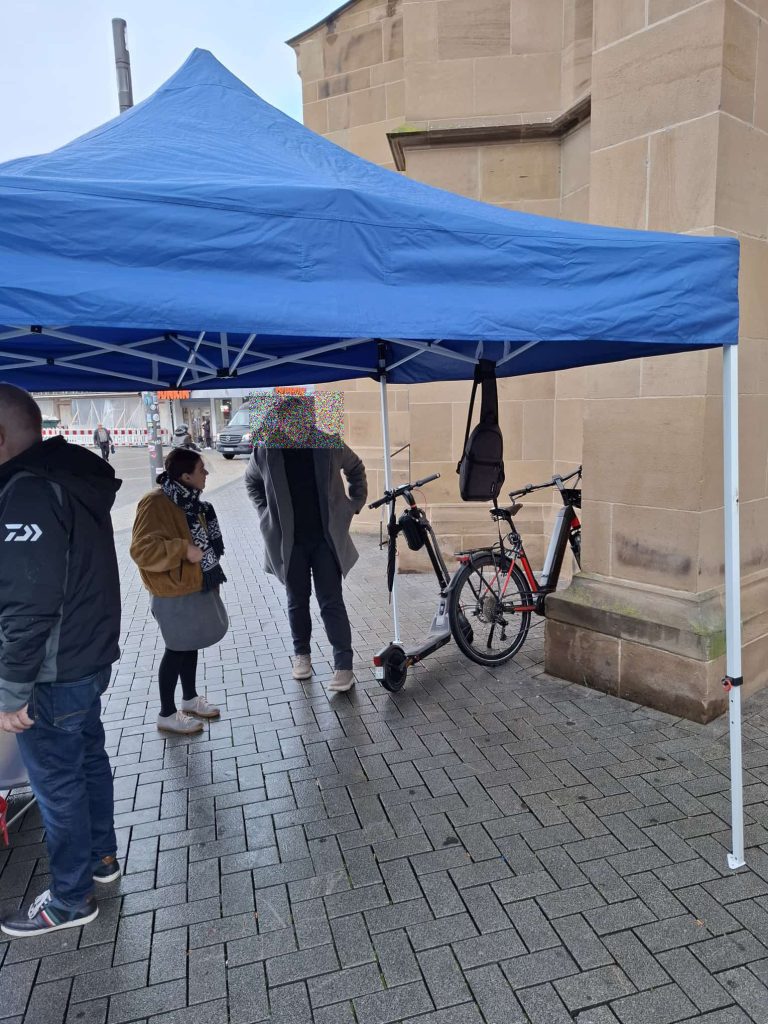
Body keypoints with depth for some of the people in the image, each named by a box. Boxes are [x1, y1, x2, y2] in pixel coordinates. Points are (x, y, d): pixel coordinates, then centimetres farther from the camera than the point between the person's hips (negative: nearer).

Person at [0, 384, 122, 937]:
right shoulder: (70, 479, 6)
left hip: (53, 674, -9)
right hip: (89, 656, 9)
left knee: (57, 785, 8)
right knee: (88, 759, 23)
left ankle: (70, 899, 26)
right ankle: (102, 855, 42)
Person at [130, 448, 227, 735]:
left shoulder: (189, 499, 7)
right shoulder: (155, 503, -22)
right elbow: (142, 550, -29)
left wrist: (210, 572, 19)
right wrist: (184, 550, -29)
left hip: (196, 585, 9)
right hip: (175, 591, -9)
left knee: (191, 644, 19)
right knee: (177, 649, 2)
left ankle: (190, 699, 36)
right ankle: (167, 714, 18)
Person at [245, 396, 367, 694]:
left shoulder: (329, 444, -7)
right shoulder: (265, 450, -6)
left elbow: (356, 469, 12)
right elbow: (252, 482, 15)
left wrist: (353, 505, 6)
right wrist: (266, 512, 6)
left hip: (327, 537, -1)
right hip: (288, 541, 1)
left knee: (331, 602, -2)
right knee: (297, 600, 13)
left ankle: (344, 666, 4)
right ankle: (301, 654, 32)